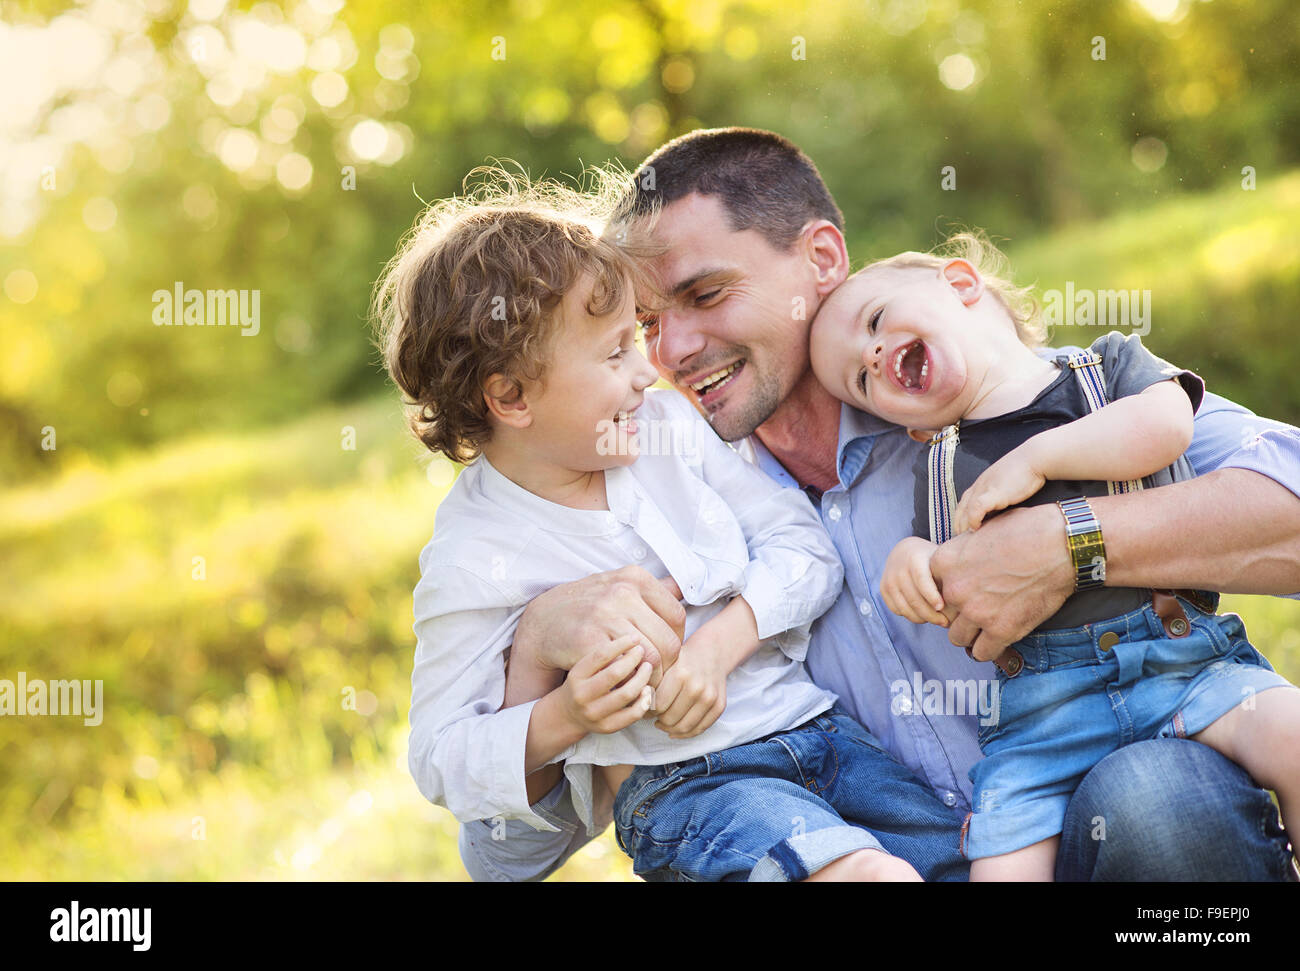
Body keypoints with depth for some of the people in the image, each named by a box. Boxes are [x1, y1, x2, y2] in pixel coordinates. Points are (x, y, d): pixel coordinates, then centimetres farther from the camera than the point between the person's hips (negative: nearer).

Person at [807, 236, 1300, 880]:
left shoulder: (1108, 363, 12)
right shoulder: (940, 466, 19)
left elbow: (1164, 427, -10)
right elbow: (949, 603, 19)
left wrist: (1034, 458, -7)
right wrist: (910, 564, -4)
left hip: (1181, 655, -1)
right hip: (1042, 706, 2)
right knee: (1000, 863, -18)